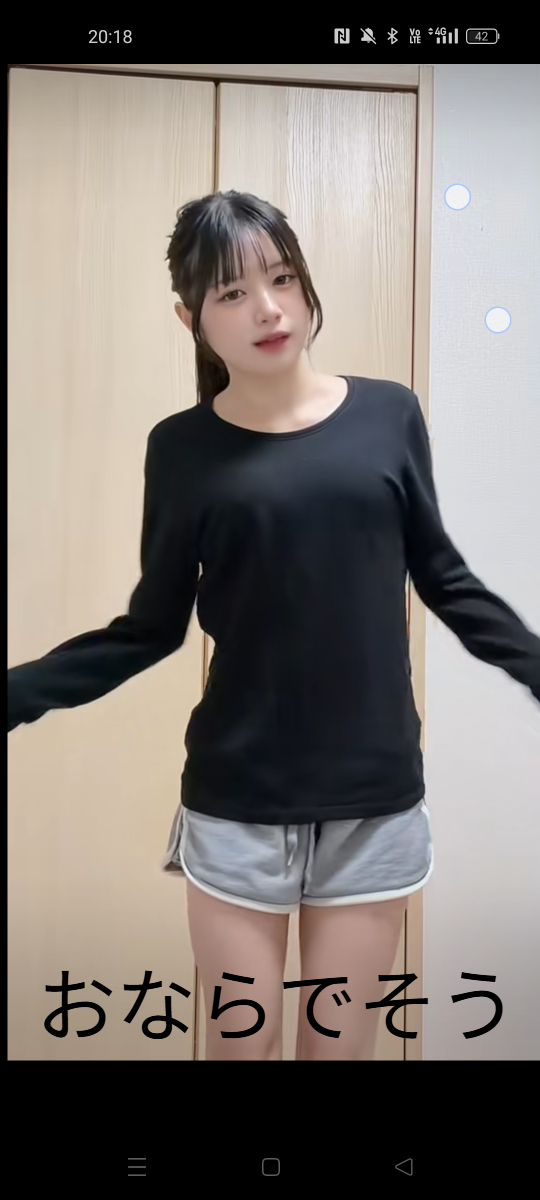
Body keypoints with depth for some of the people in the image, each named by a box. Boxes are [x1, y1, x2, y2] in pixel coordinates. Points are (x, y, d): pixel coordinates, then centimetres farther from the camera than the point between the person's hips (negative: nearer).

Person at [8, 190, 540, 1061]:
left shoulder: (388, 414, -2)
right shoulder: (184, 448, -4)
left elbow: (443, 577, 7)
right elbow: (152, 627, 0)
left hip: (376, 799, 1)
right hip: (237, 804, -1)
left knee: (342, 1044, 17)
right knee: (239, 1040, 15)